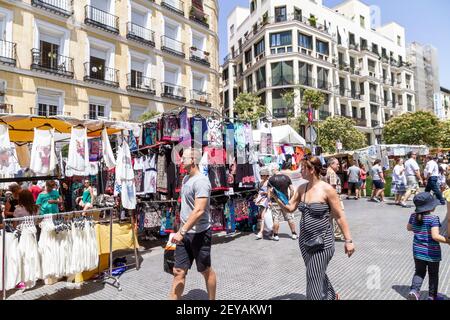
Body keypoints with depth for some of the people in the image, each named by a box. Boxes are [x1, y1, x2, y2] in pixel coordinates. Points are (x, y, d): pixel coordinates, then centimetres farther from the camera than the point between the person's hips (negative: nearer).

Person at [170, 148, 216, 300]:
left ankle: (212, 299, 31)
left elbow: (199, 210, -26)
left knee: (206, 270, 11)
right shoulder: (186, 178, 10)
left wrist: (182, 231, -27)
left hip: (199, 233, -8)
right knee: (178, 271, 9)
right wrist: (182, 231, 18)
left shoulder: (200, 181, -18)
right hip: (185, 232, 8)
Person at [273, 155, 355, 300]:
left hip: (322, 242, -6)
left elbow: (340, 217, -11)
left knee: (314, 280, -2)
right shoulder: (301, 188, 1)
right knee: (318, 275, 24)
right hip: (305, 241, 7)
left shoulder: (327, 189, -16)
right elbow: (290, 207, 6)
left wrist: (348, 240, -10)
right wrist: (277, 198, -10)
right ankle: (331, 296, 50)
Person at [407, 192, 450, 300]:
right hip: (432, 252, -4)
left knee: (419, 272, 17)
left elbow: (409, 228, 13)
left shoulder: (413, 216, -3)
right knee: (433, 274, 17)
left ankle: (414, 290, -1)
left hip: (418, 251, 4)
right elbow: (435, 236, -27)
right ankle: (432, 296, 29)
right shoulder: (433, 218, -21)